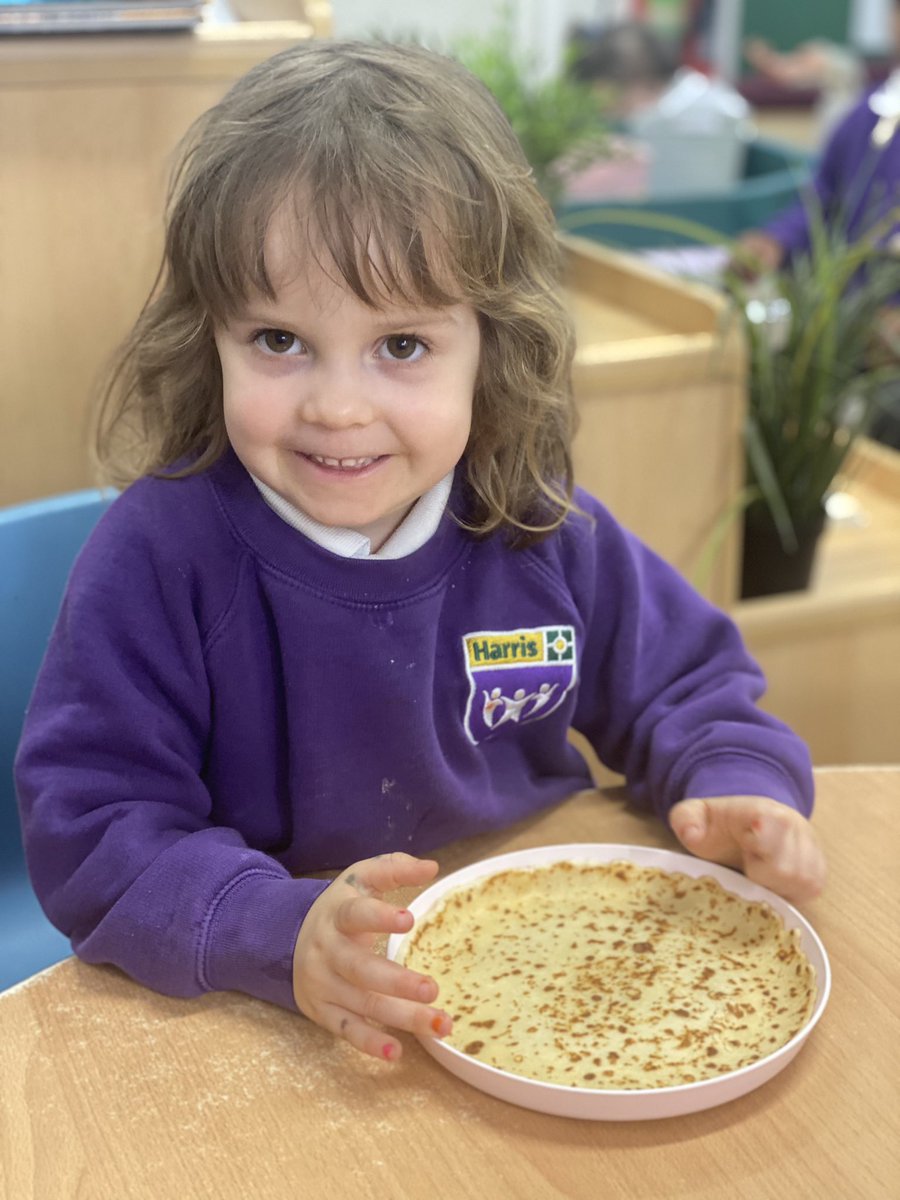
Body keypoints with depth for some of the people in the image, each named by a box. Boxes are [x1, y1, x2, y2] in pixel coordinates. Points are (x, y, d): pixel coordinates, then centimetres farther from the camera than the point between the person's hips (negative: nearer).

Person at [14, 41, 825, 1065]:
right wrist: (285, 934, -31)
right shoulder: (159, 557, -16)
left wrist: (738, 789, -11)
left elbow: (684, 686, 10)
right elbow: (88, 829, -16)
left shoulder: (545, 536, -4)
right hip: (265, 1028, -2)